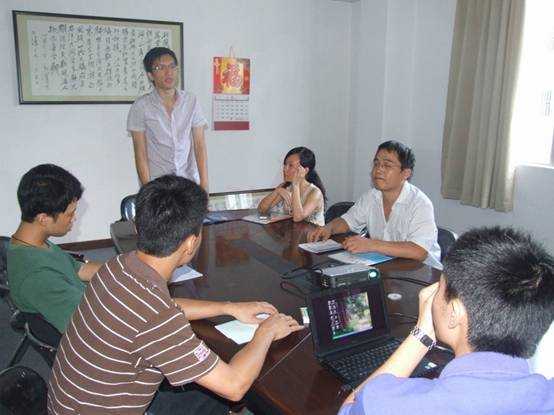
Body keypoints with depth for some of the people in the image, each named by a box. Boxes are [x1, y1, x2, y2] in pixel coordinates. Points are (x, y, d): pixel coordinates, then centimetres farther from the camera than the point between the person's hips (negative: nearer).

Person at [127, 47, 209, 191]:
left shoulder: (191, 101, 0)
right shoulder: (141, 106, -5)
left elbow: (200, 145, -2)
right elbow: (140, 153, -5)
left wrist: (204, 185, -8)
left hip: (189, 181, 2)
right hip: (156, 183, -2)